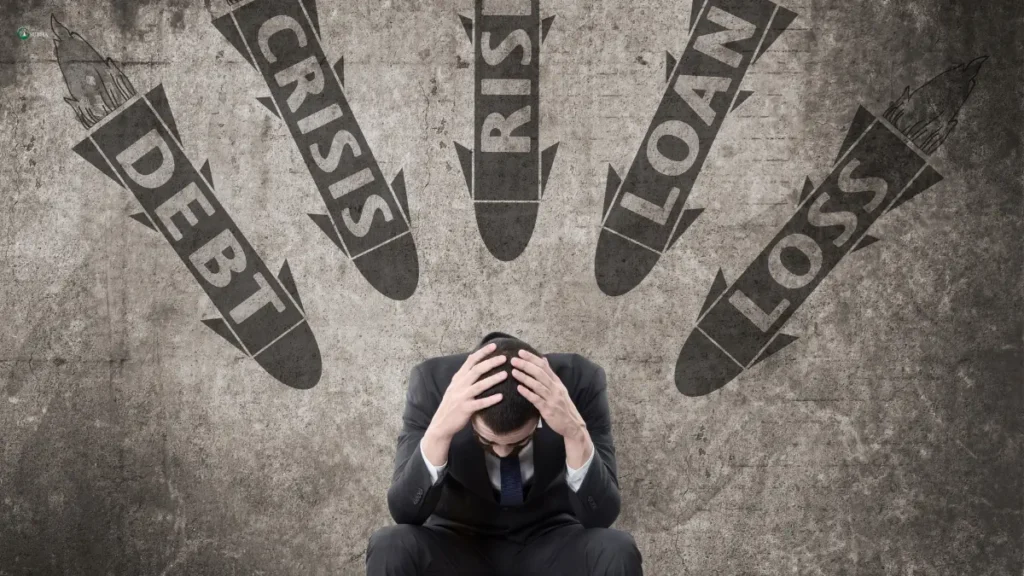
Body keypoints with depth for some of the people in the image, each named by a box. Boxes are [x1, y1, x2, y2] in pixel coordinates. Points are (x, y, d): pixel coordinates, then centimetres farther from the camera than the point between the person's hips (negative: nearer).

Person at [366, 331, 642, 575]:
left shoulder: (581, 381, -22)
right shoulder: (433, 381, -22)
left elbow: (601, 515, -24)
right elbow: (405, 512, -25)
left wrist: (575, 432, -40)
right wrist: (439, 431, -42)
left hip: (549, 545, 0)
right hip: (460, 546, 0)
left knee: (616, 553, -31)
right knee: (390, 548, -31)